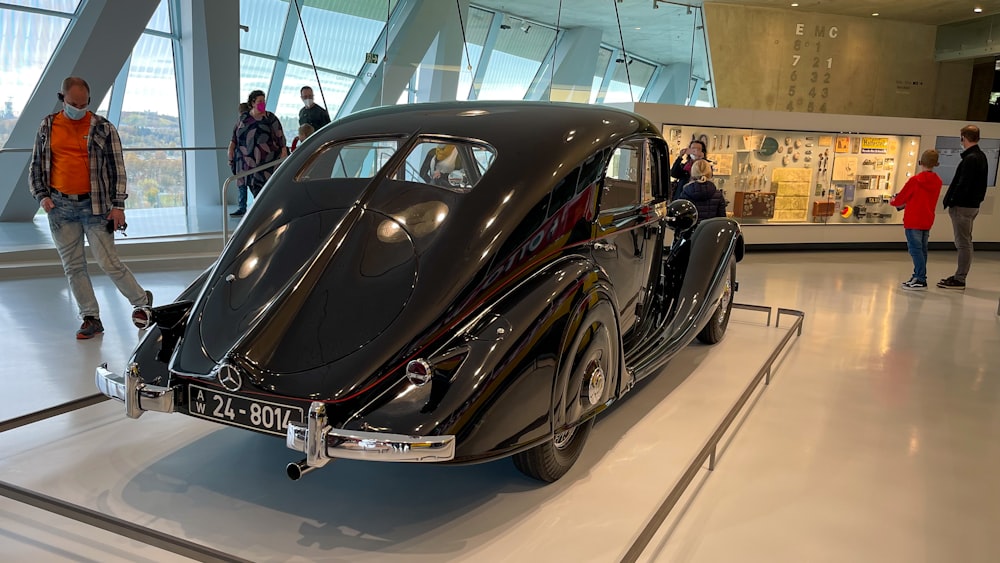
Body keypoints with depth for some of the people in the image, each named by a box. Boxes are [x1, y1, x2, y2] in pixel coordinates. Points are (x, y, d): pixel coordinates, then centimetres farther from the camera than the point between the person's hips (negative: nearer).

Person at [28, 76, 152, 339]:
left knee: (109, 263, -5)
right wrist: (41, 196, 0)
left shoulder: (103, 128, -1)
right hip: (59, 207, 4)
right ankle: (91, 318, 16)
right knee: (73, 266, 6)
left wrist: (118, 205, -7)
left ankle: (142, 300, 16)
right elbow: (36, 166, 15)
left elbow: (117, 168, -1)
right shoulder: (47, 126, 8)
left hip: (94, 205, -3)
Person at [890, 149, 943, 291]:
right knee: (922, 249, 14)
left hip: (913, 220, -7)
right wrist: (904, 204, 20)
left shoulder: (915, 180, -14)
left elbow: (901, 197, -5)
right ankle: (918, 276, 22)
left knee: (915, 249, -6)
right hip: (927, 220, 7)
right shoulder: (937, 181, 5)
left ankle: (920, 280, -9)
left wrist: (893, 202, 16)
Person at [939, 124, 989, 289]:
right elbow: (981, 184, 15)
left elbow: (963, 185, -22)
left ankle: (959, 280, 0)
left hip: (963, 207, -10)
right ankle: (959, 276, 24)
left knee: (963, 243, -5)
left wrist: (952, 202, -14)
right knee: (965, 243, 16)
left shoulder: (970, 159, -18)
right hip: (973, 205, 10)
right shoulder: (981, 157, 12)